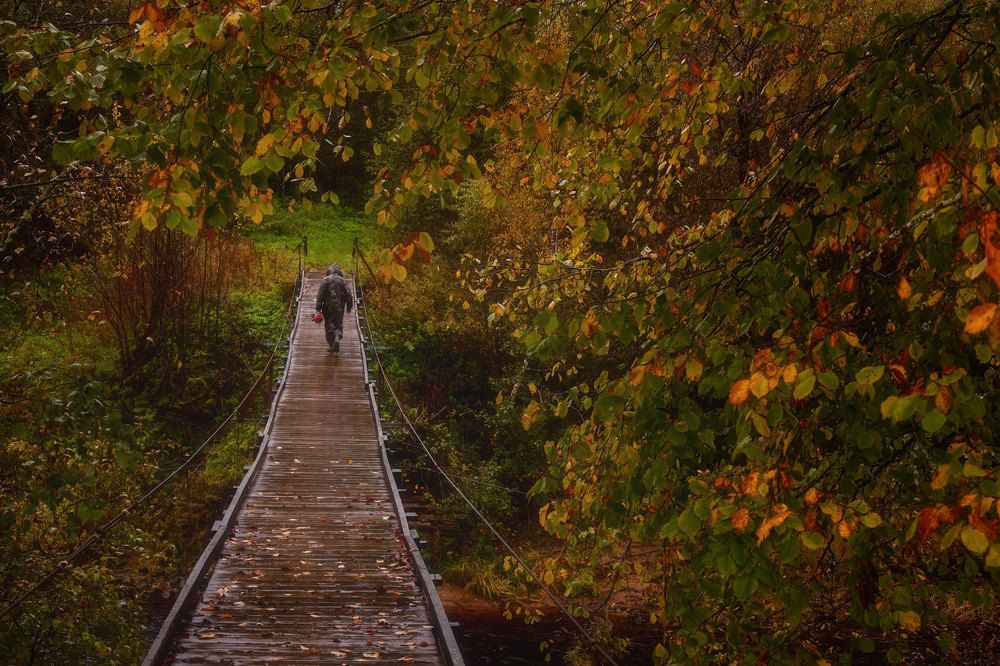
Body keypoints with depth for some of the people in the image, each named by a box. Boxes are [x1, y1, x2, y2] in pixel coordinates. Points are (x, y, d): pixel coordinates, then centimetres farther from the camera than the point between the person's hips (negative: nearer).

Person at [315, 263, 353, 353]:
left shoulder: (325, 280, -4)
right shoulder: (342, 281, -2)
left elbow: (320, 295, -8)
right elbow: (348, 295, 0)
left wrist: (318, 308, -6)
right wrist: (349, 307, 11)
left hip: (328, 308, -1)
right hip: (339, 307, 1)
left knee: (329, 325, 10)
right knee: (339, 324, 12)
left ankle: (332, 346, 9)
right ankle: (337, 337, -17)